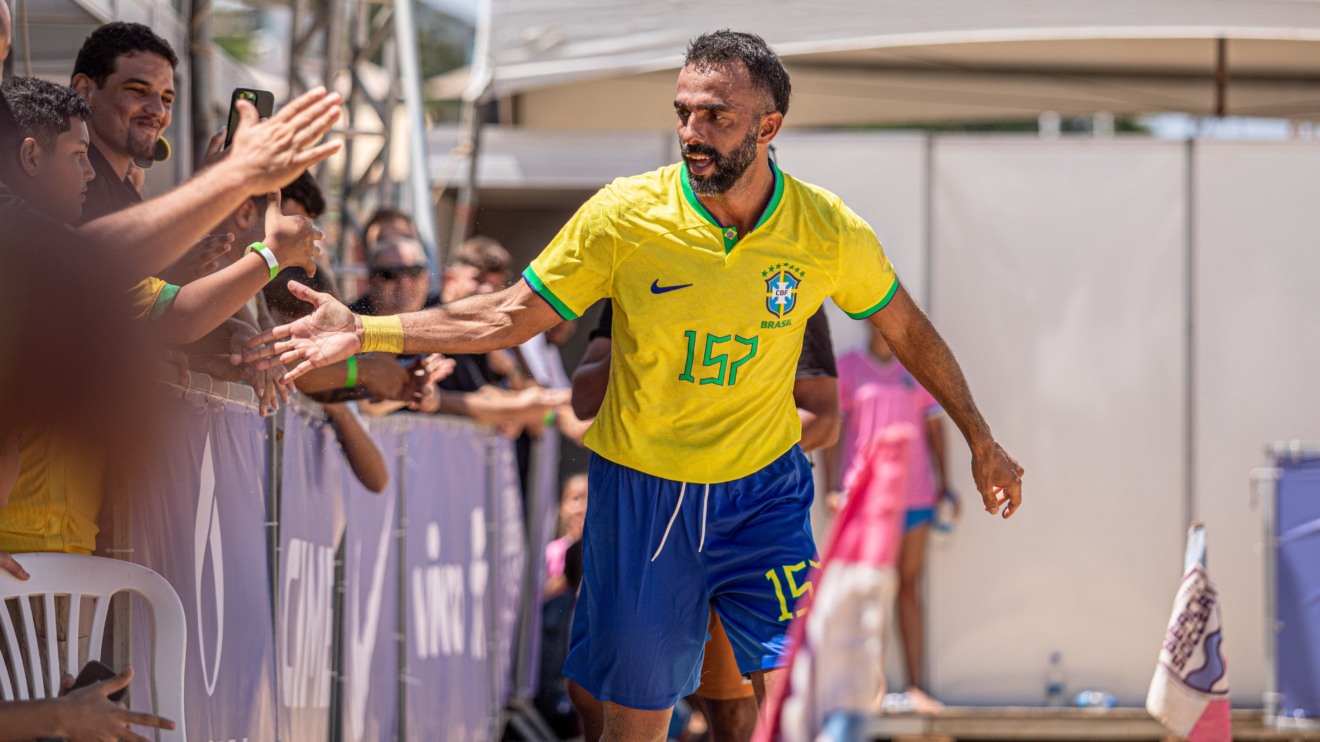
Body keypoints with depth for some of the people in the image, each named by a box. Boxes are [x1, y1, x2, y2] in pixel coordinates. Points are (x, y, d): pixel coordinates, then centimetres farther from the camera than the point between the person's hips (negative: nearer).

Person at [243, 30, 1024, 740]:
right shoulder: (624, 215, -14)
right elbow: (509, 316, -6)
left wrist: (981, 440, 13)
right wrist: (365, 332, -15)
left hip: (764, 491, 0)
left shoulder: (829, 232, -11)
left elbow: (908, 329, 7)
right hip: (643, 495, 0)